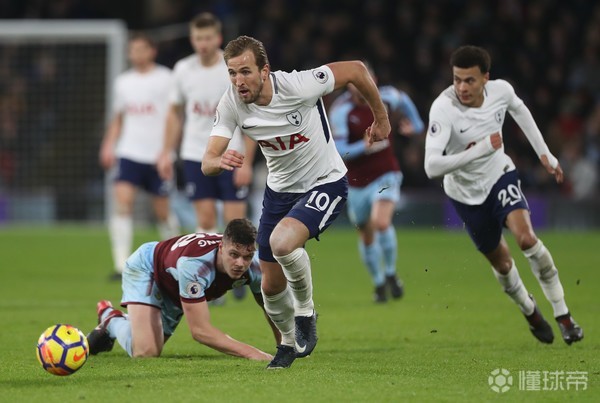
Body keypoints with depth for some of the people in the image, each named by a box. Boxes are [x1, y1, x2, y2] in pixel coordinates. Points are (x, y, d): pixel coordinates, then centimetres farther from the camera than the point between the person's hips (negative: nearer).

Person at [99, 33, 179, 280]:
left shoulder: (165, 79, -2)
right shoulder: (124, 82, 12)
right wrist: (109, 146, 10)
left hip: (157, 156, -3)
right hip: (129, 153, 3)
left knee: (162, 211, 5)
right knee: (122, 202, -15)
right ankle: (121, 264, -18)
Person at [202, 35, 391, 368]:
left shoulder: (298, 85, -28)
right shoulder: (230, 104, -15)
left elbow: (356, 70, -14)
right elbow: (207, 163, -18)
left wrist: (381, 118, -1)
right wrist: (220, 161, -43)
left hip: (326, 183, -5)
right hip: (280, 189, 5)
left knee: (282, 241, -33)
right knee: (272, 285, 9)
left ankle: (305, 311, -4)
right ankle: (289, 342, 40)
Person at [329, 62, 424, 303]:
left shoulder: (385, 98, -7)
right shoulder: (340, 110, -16)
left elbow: (403, 101, 19)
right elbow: (338, 150, -20)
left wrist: (415, 125, 20)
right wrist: (363, 147, -34)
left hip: (385, 175, 0)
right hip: (357, 181, 0)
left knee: (381, 222, -25)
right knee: (367, 236, 12)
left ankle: (390, 274, -3)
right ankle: (379, 283, 34)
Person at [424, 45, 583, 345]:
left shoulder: (501, 90, -20)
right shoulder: (443, 109, -33)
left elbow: (520, 110, 7)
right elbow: (431, 166, -41)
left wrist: (544, 153, 12)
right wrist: (479, 150, -45)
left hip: (500, 175, 1)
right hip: (466, 191, -1)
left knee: (525, 236, -23)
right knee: (501, 262, 10)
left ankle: (562, 315, -11)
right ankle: (530, 312, 41)